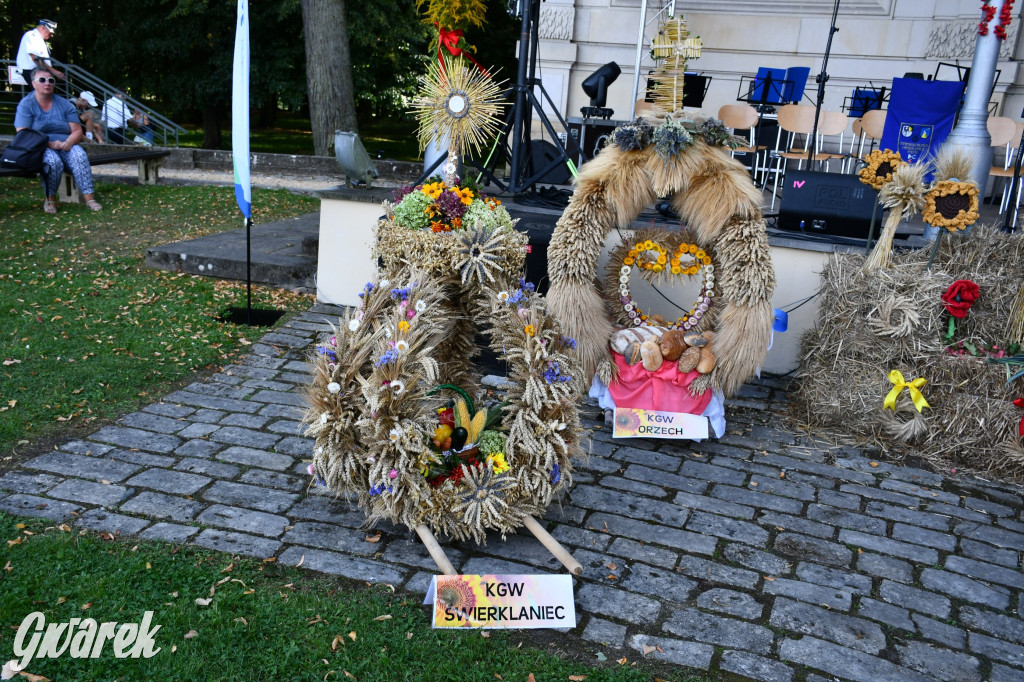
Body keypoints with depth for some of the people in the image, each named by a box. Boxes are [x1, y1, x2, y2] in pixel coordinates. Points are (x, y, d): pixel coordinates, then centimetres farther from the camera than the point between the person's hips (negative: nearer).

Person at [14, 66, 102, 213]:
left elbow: (77, 131, 3)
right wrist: (49, 144, -22)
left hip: (66, 147, 3)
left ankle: (89, 197, -39)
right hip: (39, 150, -2)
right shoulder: (26, 104, 0)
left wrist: (67, 143, -19)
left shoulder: (64, 104, 9)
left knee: (79, 154, -31)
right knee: (53, 161, -36)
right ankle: (50, 199, -15)